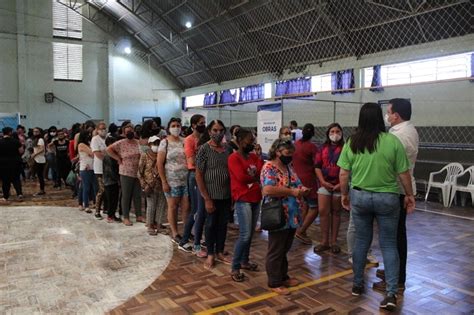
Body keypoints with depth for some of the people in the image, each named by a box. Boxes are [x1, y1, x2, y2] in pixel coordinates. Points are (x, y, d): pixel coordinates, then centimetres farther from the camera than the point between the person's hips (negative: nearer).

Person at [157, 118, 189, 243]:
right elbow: (160, 163, -5)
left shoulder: (185, 141, 6)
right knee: (173, 207, 6)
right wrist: (164, 182, -10)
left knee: (186, 207, 4)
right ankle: (174, 233, 18)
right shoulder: (165, 142, -2)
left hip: (186, 180, 3)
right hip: (172, 180, -2)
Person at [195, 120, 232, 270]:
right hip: (212, 195, -4)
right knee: (211, 224, 7)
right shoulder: (204, 149, -9)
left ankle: (220, 252, 29)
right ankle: (210, 255, 23)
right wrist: (206, 198, -14)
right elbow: (198, 175, -11)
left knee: (223, 224, 13)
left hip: (227, 195, 4)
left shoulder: (227, 149, 4)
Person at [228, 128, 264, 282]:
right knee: (245, 235, -10)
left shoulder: (254, 156, 12)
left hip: (256, 199, 7)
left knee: (250, 234, 13)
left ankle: (244, 261, 28)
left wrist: (259, 156, -9)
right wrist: (256, 178, -5)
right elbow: (241, 177, -19)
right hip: (242, 200, -7)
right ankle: (235, 268, 1)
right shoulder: (234, 158, -9)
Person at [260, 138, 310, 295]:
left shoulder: (289, 167, 13)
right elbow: (268, 190, -28)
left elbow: (296, 184, 21)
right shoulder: (269, 168, -15)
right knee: (276, 251, 4)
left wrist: (301, 189, -3)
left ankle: (283, 277, 33)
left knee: (285, 249, 20)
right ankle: (274, 282, 16)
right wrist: (292, 192, -24)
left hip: (292, 216, 9)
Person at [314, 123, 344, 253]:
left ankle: (334, 241, 15)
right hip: (325, 184, 2)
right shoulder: (323, 148, 9)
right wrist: (323, 181, -6)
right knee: (323, 212, -1)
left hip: (339, 185, -2)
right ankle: (324, 241, 8)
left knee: (336, 213, 7)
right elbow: (317, 166, 6)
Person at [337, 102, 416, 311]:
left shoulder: (352, 142, -4)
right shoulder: (393, 141, -10)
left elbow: (343, 174, -1)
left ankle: (357, 284, 27)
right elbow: (404, 173, -5)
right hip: (387, 198, -2)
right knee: (389, 245, 8)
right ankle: (391, 293, 5)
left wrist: (344, 194, 13)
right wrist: (409, 195, 9)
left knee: (361, 241, 16)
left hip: (359, 197, 2)